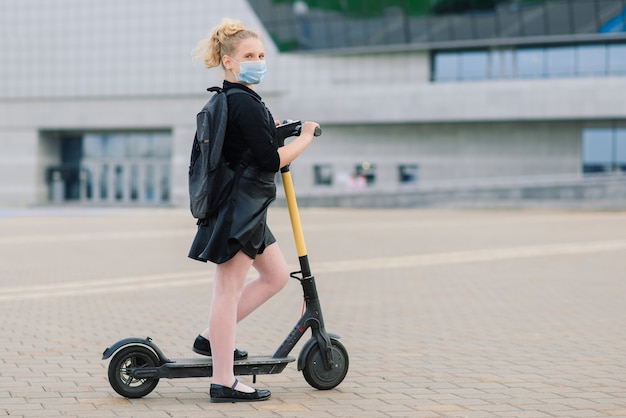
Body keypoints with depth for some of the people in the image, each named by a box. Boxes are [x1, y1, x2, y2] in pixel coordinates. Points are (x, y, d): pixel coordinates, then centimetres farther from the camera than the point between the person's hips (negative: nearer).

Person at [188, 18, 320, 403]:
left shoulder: (223, 101, 15)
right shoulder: (246, 103, -17)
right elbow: (271, 160, -20)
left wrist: (269, 128, 24)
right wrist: (305, 137, -6)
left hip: (245, 209, 10)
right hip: (238, 209, -10)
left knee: (277, 275, 18)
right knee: (229, 289, -5)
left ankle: (212, 338, 21)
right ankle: (223, 383, 1)